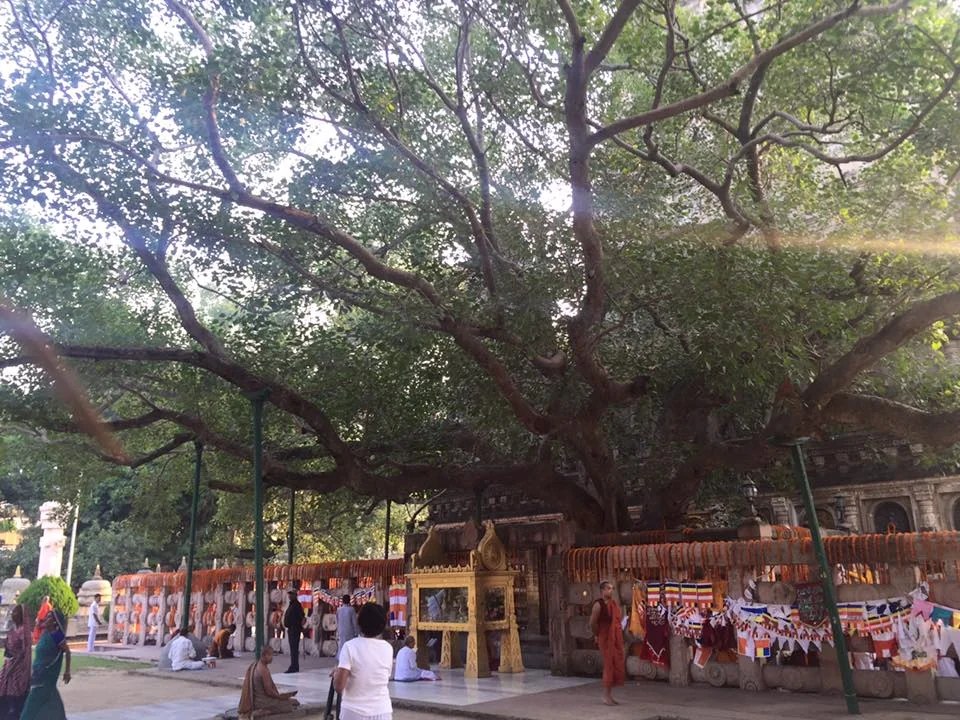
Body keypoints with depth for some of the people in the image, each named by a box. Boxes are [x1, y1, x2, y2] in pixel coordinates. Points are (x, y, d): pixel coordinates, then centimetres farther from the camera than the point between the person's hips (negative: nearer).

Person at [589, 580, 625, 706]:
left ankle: (610, 695, 20)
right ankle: (606, 697, 7)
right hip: (605, 639, -7)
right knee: (609, 666, -4)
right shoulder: (598, 604, -12)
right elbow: (593, 623, -12)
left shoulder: (615, 604, 12)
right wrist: (598, 636, -3)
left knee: (618, 665, 9)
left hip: (617, 639, 7)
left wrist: (619, 636, 13)